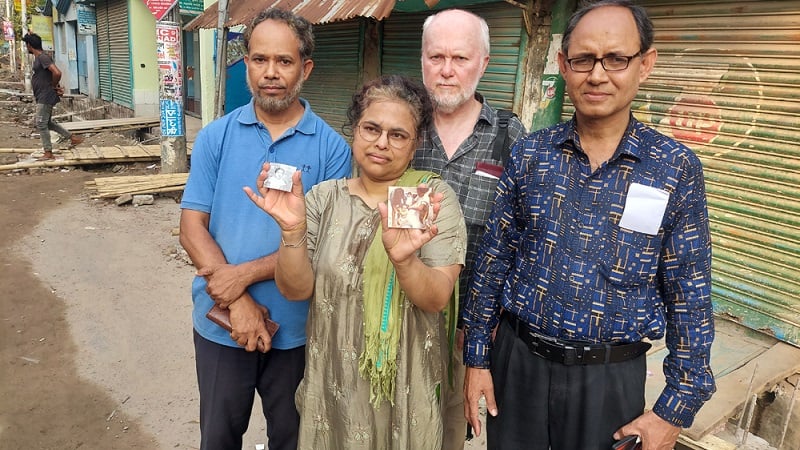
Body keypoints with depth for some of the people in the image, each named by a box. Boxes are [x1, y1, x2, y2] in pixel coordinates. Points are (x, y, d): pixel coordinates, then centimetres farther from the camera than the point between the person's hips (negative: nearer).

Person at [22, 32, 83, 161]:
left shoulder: (42, 57, -17)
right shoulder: (38, 58, 14)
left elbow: (57, 73, -29)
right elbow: (52, 74, 19)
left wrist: (54, 86, -13)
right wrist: (58, 87, 5)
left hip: (46, 97, -10)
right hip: (42, 96, 10)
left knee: (41, 124, -5)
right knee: (47, 122, 17)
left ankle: (48, 153, 2)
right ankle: (73, 137, 21)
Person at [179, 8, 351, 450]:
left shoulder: (331, 147, -7)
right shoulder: (216, 136, -2)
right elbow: (192, 227, -6)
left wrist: (244, 274, -20)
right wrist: (238, 303, -16)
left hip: (296, 328, -1)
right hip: (220, 324, 2)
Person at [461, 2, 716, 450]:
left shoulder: (677, 168, -7)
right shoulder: (530, 154, -4)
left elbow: (690, 297, -4)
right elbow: (494, 259, 1)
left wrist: (677, 409, -4)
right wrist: (477, 356, 2)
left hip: (610, 376, -1)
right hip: (517, 360, 2)